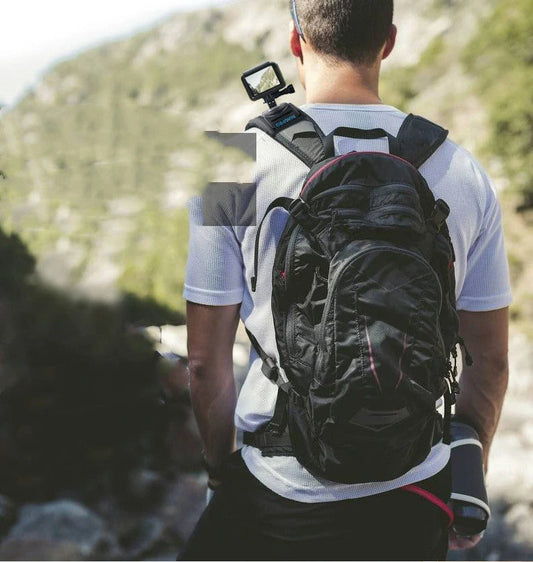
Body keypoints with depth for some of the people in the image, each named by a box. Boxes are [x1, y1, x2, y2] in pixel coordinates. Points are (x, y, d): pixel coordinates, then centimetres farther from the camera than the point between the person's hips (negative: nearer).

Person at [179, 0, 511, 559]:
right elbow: (491, 361, 3)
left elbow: (205, 361, -6)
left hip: (275, 494, -2)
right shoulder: (463, 172, -3)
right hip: (414, 497, 3)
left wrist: (222, 466, 11)